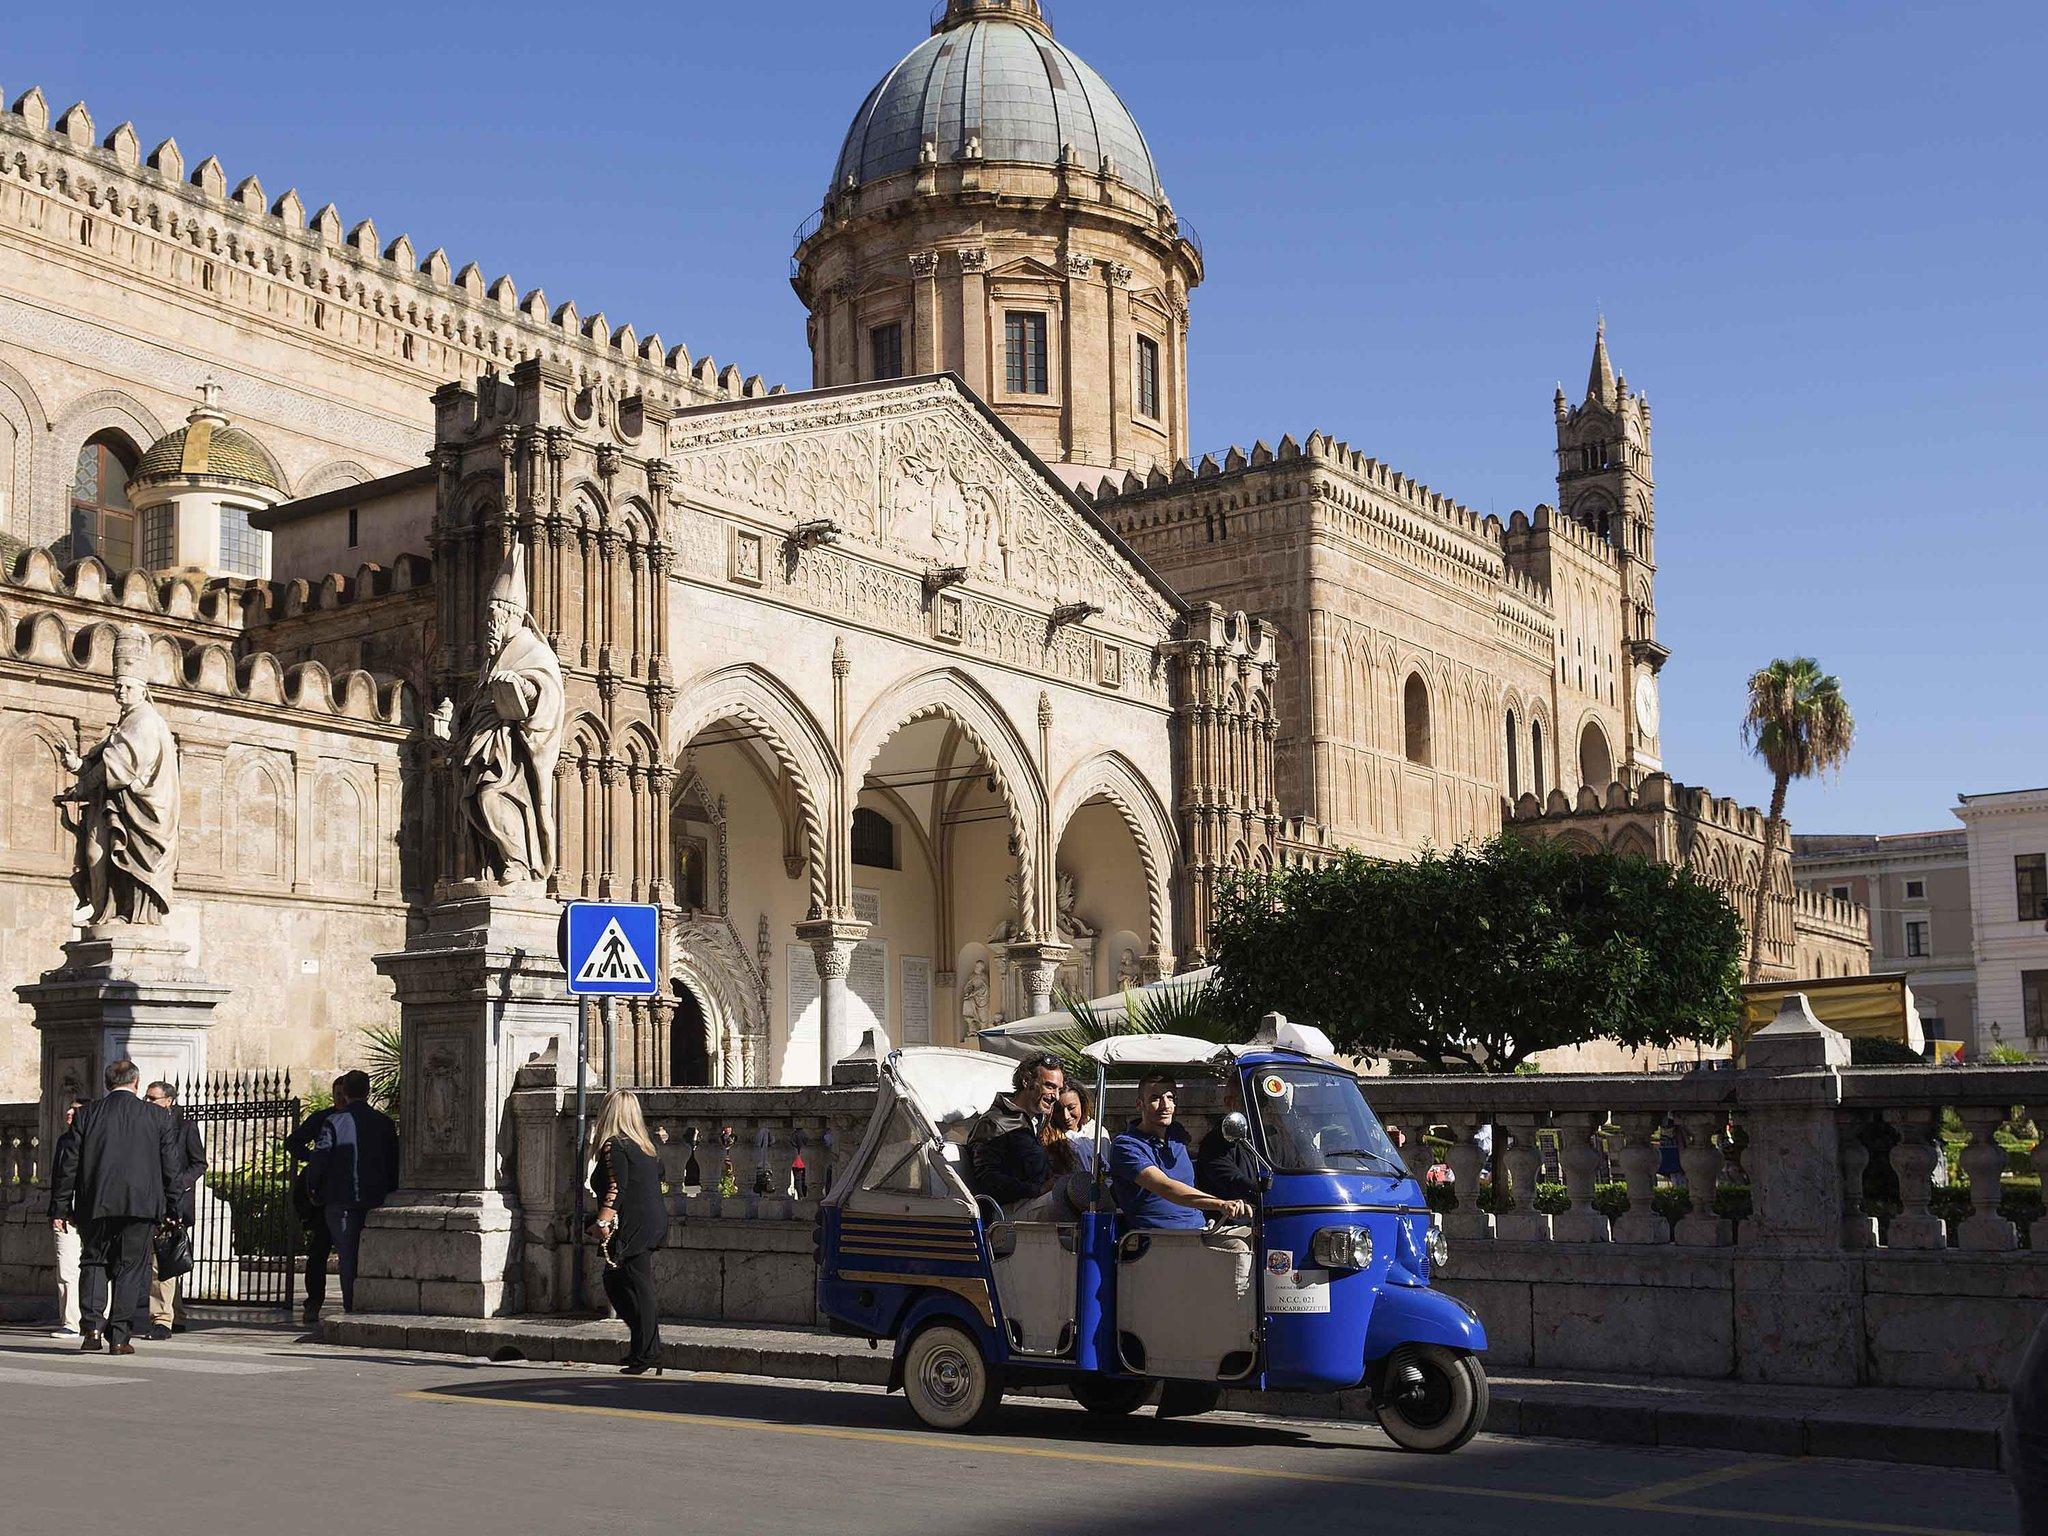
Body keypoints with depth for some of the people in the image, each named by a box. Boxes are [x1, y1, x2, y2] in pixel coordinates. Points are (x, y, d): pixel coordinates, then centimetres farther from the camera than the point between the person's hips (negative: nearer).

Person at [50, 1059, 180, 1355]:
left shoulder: (88, 1115, 4)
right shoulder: (158, 1117, 2)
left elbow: (69, 1165, 4)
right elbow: (170, 1167, 3)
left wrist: (61, 1208, 9)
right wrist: (169, 1208, 12)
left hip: (96, 1204, 1)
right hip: (141, 1205, -1)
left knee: (94, 1261, 15)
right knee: (130, 1267, 6)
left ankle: (92, 1325, -1)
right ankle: (119, 1337, 4)